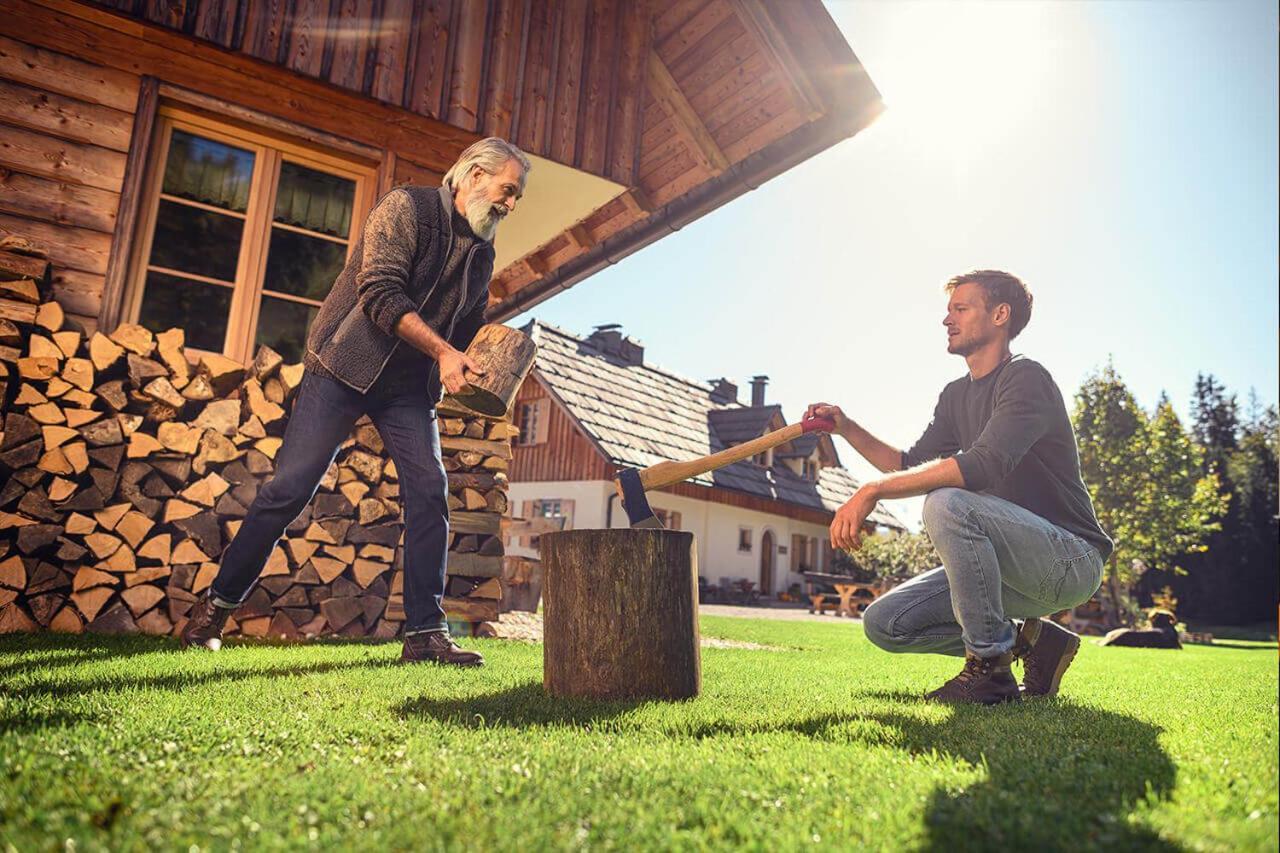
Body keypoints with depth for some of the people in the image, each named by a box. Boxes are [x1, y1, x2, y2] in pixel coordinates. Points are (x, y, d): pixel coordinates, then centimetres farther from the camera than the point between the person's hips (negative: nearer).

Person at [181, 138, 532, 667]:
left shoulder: (482, 254, 11)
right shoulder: (406, 207, -10)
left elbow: (470, 328, 22)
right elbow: (381, 293, -22)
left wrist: (477, 371, 4)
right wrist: (442, 351, -29)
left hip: (409, 386, 6)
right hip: (346, 366, -5)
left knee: (429, 491, -10)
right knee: (290, 488, -6)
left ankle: (425, 632, -5)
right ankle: (217, 603, 13)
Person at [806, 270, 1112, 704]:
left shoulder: (1025, 378, -14)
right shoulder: (957, 395, 13)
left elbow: (982, 465, -30)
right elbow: (912, 465, 18)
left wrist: (873, 490, -31)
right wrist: (847, 428, 5)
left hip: (1071, 558, -8)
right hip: (1018, 569, 8)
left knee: (947, 503, -35)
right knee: (884, 624, -4)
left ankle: (991, 669, -20)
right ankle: (1029, 640, 6)